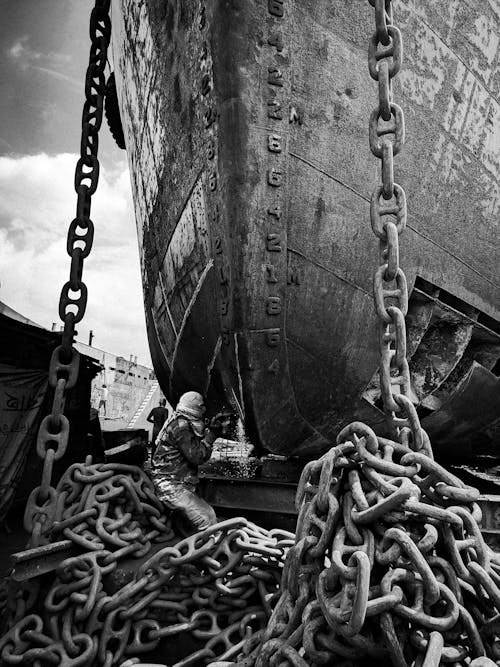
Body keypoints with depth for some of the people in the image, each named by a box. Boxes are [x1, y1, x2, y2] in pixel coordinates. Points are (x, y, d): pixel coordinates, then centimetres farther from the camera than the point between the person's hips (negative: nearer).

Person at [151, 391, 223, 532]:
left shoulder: (179, 423, 16)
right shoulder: (180, 426, -16)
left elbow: (194, 450, 20)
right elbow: (197, 457, -19)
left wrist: (208, 431, 11)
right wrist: (211, 435, -10)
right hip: (172, 487, -10)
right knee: (208, 520, -15)